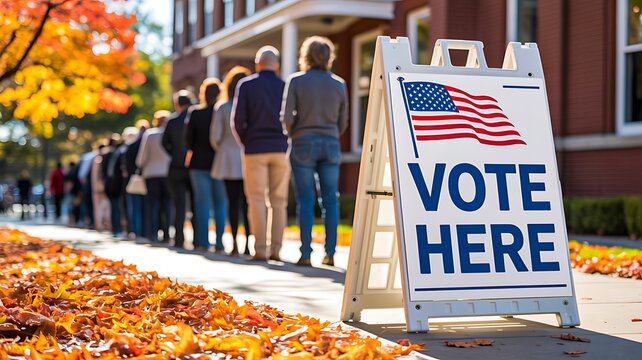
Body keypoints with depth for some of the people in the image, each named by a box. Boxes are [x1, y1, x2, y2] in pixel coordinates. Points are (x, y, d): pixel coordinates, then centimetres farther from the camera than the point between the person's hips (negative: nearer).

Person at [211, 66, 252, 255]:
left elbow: (215, 136, 0)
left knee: (233, 202, 2)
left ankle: (234, 243, -2)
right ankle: (248, 243, 1)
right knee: (247, 202, 4)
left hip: (229, 159, 0)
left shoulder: (222, 108, -1)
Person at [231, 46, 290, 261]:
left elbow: (237, 120, -3)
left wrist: (245, 142, 10)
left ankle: (260, 249, -5)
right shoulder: (285, 86, 4)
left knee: (257, 199, 1)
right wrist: (284, 141, 12)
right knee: (279, 201, 7)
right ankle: (276, 249, 5)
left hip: (255, 149, -2)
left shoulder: (246, 85, 0)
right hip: (281, 149, 2)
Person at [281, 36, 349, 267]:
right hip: (331, 145, 2)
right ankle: (330, 253, 4)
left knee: (305, 199, 1)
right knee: (330, 198, 5)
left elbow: (286, 116, -7)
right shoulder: (339, 84, 5)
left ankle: (305, 254, -1)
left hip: (303, 144, -2)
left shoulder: (296, 81, -4)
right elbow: (342, 121, 9)